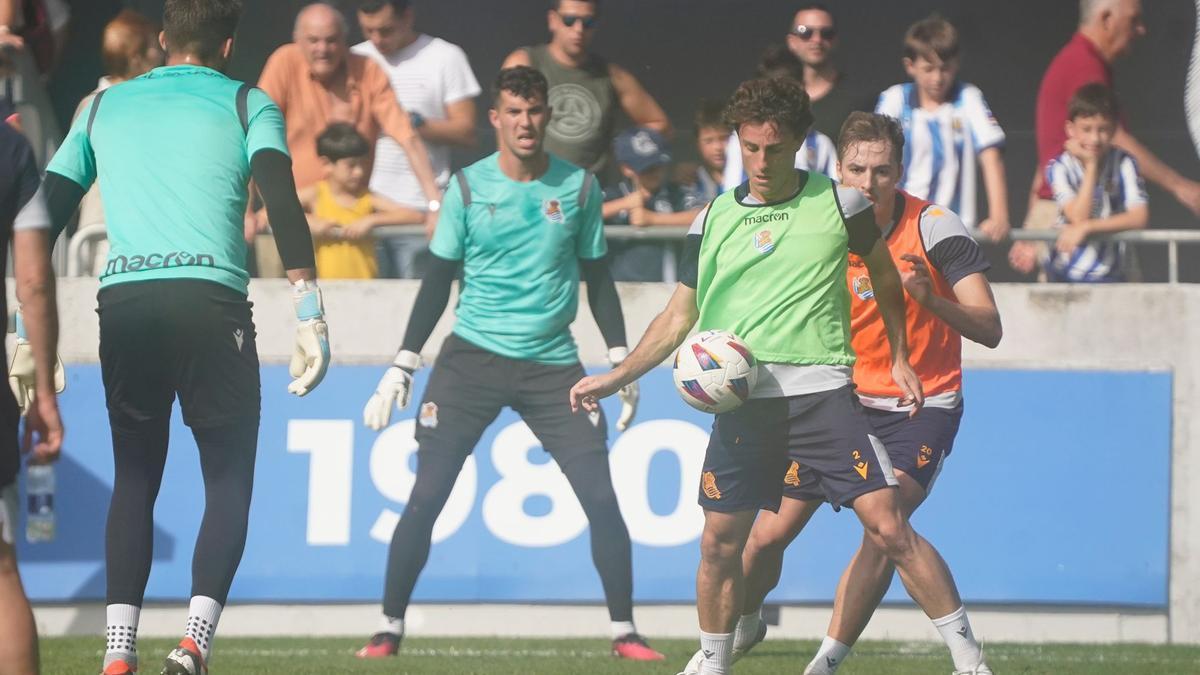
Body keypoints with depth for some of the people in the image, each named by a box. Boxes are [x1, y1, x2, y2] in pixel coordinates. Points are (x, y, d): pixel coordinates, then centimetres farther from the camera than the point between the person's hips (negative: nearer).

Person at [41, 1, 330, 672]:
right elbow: (282, 202, -4)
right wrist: (311, 315, -8)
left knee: (135, 478, 15)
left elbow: (47, 214, 16)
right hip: (210, 297, -3)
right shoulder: (248, 105, 12)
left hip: (122, 302, 3)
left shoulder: (103, 108, 21)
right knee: (229, 478, 8)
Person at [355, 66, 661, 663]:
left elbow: (597, 278, 11)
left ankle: (623, 631, 4)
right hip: (473, 357, -1)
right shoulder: (468, 187, 0)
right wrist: (401, 367, -1)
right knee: (425, 498, -8)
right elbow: (438, 280, 3)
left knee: (601, 497, -7)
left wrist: (622, 362, 5)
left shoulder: (579, 187, 3)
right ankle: (389, 629, 4)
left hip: (552, 364, 1)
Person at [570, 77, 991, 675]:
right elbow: (678, 320, 15)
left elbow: (883, 274, 20)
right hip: (742, 399, 3)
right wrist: (616, 377, 5)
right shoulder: (713, 221, 9)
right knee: (719, 542, 2)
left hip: (823, 392, -3)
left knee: (889, 528, -11)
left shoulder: (839, 204, 2)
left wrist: (899, 357, 19)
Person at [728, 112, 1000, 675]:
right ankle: (741, 627, 35)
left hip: (920, 405, -3)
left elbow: (989, 329, -22)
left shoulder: (934, 227, -17)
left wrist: (931, 298, -42)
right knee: (768, 535, 5)